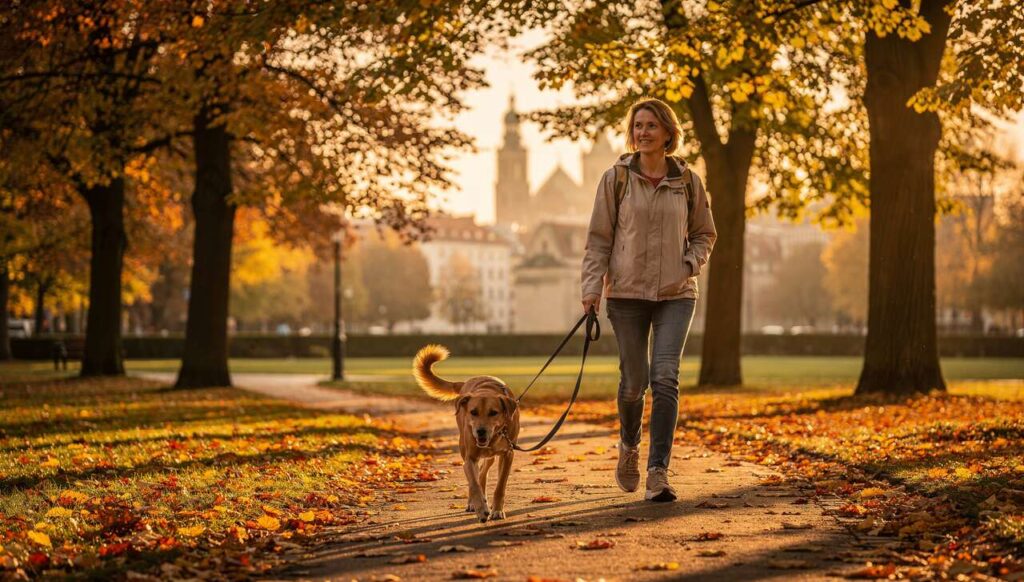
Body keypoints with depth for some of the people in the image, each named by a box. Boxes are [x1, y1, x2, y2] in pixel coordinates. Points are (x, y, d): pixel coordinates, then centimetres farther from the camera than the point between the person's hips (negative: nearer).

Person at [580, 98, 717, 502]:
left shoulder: (688, 181, 4)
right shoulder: (616, 179, 0)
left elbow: (704, 234, 15)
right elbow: (598, 238, 1)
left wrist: (690, 265, -3)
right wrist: (592, 287, -8)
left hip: (676, 294, 0)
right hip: (627, 293, 0)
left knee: (665, 378, -13)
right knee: (633, 381, 6)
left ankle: (658, 472, -11)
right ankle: (629, 445, 36)